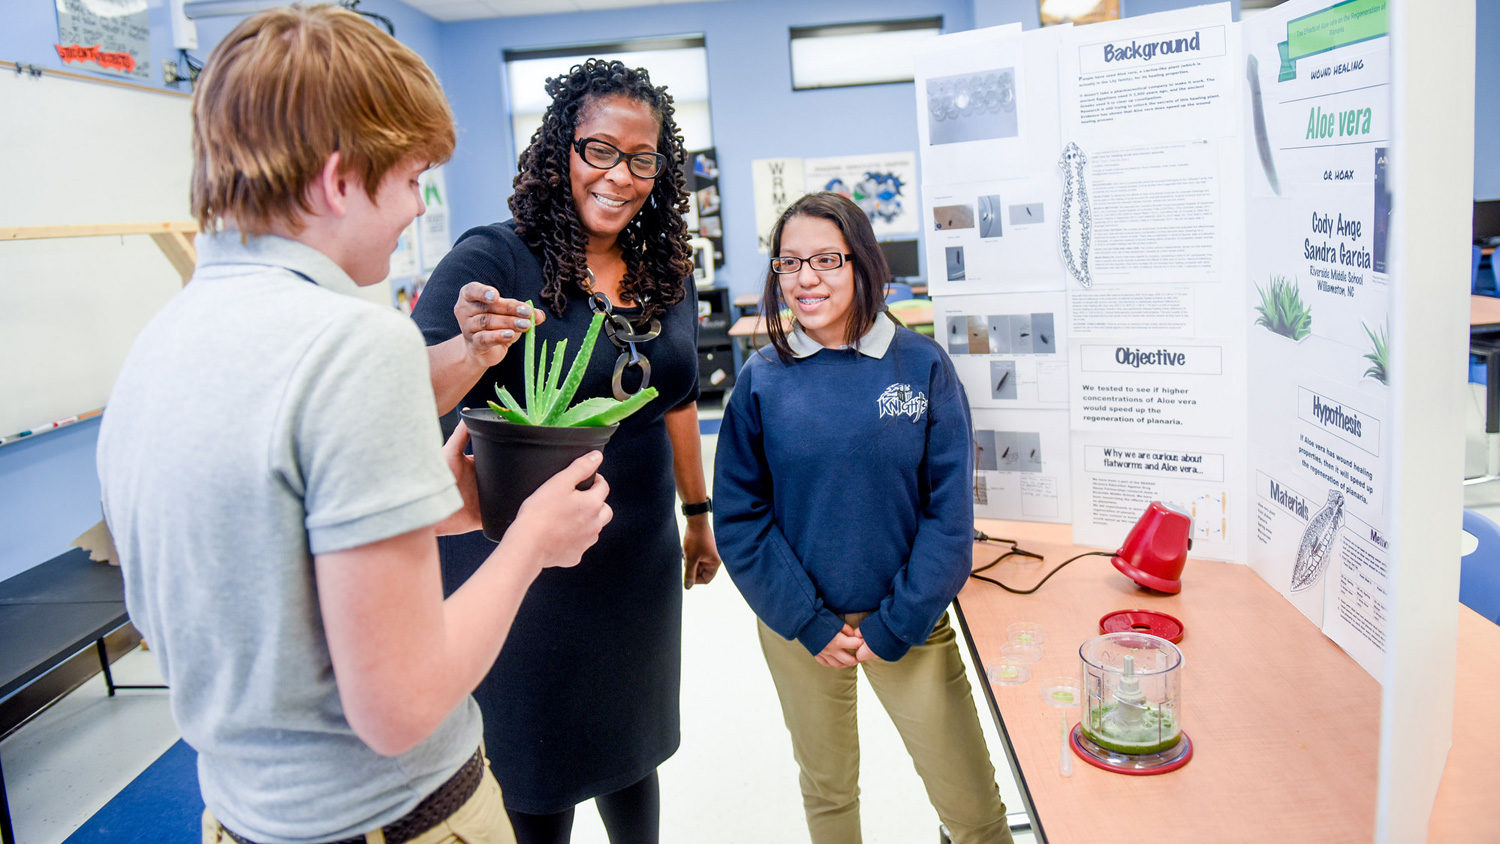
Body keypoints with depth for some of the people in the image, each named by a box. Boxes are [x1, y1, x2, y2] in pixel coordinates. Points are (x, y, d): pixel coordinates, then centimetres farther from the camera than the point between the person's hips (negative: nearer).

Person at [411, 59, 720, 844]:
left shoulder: (666, 273, 3)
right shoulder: (493, 260, -14)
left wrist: (699, 513, 19)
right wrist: (473, 351, -45)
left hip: (638, 559, 5)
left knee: (631, 749, 22)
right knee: (535, 779, 11)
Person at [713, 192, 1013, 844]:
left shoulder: (922, 366, -7)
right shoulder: (763, 379, -5)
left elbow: (949, 513, -6)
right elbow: (738, 516, -4)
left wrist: (897, 624, -10)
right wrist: (810, 623, -10)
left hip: (908, 620, -1)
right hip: (797, 625, 1)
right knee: (826, 791, 19)